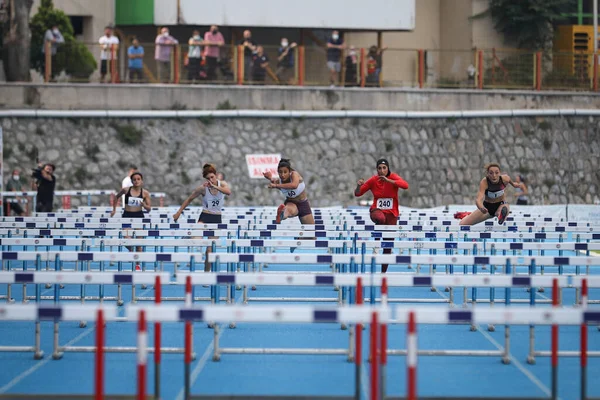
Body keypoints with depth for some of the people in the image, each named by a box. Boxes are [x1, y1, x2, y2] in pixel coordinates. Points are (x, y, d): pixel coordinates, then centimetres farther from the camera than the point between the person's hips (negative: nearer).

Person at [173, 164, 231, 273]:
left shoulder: (222, 184, -4)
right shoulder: (202, 188, -7)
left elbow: (229, 192, -27)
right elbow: (189, 199, 5)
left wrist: (214, 186, -36)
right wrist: (179, 212, 3)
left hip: (217, 218, 1)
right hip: (205, 217, -1)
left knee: (210, 248, 1)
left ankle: (207, 271, 8)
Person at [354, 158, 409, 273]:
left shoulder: (393, 177, -7)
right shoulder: (373, 180, -3)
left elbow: (405, 185, -27)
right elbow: (357, 194, 1)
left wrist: (388, 180, -36)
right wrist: (359, 185, -22)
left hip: (391, 213, 1)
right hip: (377, 210, -1)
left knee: (388, 246, 2)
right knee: (381, 218, -42)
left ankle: (384, 272, 15)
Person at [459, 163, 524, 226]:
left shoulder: (504, 179, -22)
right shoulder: (484, 183, -31)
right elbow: (479, 199, -45)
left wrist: (513, 184, 27)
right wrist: (481, 208, -67)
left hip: (501, 204, 0)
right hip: (487, 206, 0)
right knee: (463, 224, 5)